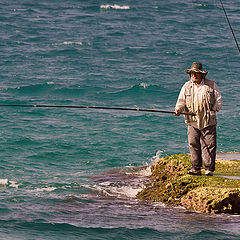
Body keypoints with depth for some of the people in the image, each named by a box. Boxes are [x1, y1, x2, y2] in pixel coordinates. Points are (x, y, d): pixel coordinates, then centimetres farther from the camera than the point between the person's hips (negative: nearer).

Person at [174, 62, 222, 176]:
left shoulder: (211, 85, 6)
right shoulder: (186, 86, 11)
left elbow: (218, 99, 11)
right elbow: (181, 100, 7)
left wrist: (213, 110, -3)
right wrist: (178, 109, -13)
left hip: (208, 121, -2)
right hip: (192, 121, 2)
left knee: (209, 145, -5)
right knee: (193, 145, -1)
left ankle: (209, 169, -1)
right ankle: (196, 168, 5)